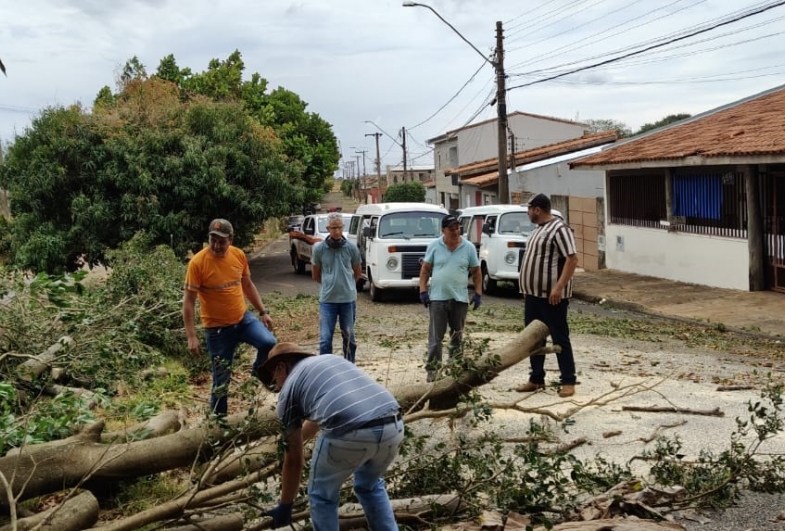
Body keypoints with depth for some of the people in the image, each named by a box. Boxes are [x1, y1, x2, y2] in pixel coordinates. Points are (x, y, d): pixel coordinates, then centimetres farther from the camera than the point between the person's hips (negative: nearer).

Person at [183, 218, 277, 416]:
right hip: (217, 328, -4)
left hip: (244, 318, 4)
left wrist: (263, 312, 11)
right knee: (221, 378, 5)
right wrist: (191, 336, -19)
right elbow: (188, 300, -16)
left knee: (269, 343, -20)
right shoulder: (198, 262, -18)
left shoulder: (239, 255, -4)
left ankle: (258, 374, 12)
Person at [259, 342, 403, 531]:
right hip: (393, 426, 6)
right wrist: (294, 440, 67)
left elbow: (294, 460, 20)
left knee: (322, 496, 23)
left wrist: (285, 507, 33)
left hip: (350, 434, -6)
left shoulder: (289, 388, 17)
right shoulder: (333, 359, 34)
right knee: (370, 485, 34)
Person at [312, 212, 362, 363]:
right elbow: (315, 274, 8)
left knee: (349, 337, 12)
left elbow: (357, 272, 12)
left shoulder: (351, 248, -4)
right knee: (325, 339, -1)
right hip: (327, 300, -1)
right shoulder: (319, 248, -6)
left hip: (348, 299, 1)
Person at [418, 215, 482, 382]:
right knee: (435, 336, -3)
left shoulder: (469, 247, 1)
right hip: (437, 298, -2)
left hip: (460, 299, 2)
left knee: (457, 336, 12)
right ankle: (432, 369, -1)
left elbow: (476, 272, 6)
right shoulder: (434, 246, -1)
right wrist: (423, 290, -5)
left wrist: (478, 293, -1)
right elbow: (425, 269, 3)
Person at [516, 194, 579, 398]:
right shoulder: (538, 229, 16)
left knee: (560, 338, -3)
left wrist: (559, 287, -27)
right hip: (533, 294, 10)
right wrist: (527, 289, 21)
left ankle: (568, 381, 3)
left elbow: (572, 259, -21)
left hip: (551, 296, -10)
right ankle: (536, 379, 20)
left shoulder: (559, 229, -14)